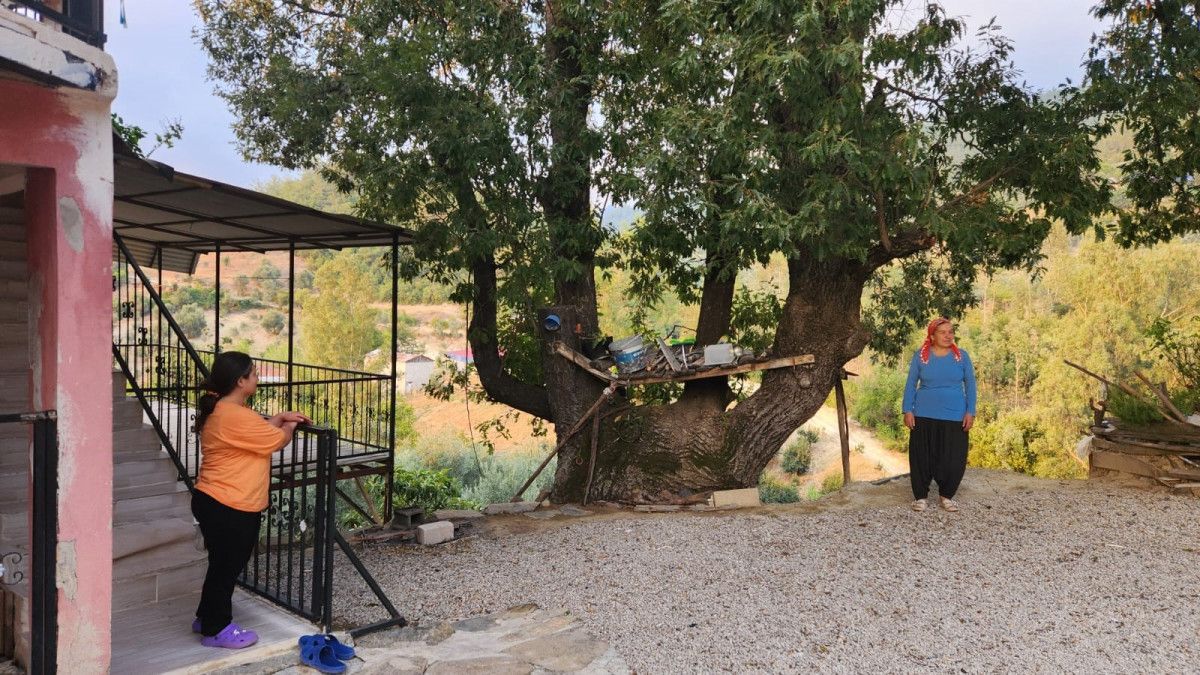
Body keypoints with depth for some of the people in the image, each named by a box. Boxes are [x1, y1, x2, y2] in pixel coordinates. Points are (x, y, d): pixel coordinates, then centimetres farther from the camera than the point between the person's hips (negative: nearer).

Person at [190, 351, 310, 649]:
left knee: (224, 565, 23)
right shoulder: (235, 416, -25)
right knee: (226, 566, 5)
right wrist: (289, 426, 4)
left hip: (216, 502, 11)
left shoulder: (221, 410, 9)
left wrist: (280, 417, 10)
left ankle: (207, 617, 38)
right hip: (228, 509, -11)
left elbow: (258, 431, 20)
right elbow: (277, 440, -15)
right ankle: (216, 629, 20)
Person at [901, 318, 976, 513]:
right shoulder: (920, 356, 0)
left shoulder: (962, 356, 2)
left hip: (955, 417, 1)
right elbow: (911, 384, 3)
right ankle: (920, 496, 16)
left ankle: (947, 496, 20)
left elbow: (970, 385, 5)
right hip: (924, 416, 0)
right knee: (922, 456, 3)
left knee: (954, 458, 1)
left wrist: (970, 412, -2)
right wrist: (908, 410, -4)